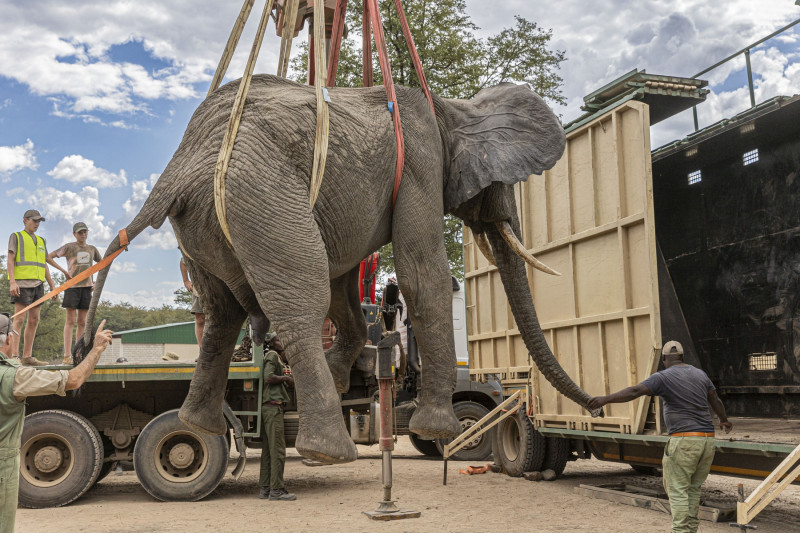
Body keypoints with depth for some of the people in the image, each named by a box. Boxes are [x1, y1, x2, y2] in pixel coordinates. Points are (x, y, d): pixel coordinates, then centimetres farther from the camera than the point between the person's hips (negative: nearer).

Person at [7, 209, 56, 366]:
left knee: (34, 320, 3)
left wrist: (52, 285, 15)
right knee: (19, 319, -12)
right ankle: (14, 356, -15)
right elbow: (10, 259, -2)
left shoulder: (41, 241, 23)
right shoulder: (16, 237, 7)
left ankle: (27, 357, 5)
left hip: (38, 284, 6)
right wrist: (12, 281, -15)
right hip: (22, 282, -6)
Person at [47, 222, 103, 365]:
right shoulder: (69, 247, 3)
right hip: (72, 286, -4)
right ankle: (67, 356, -9)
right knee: (70, 321, -7)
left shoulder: (92, 249, 15)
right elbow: (48, 257, 0)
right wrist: (64, 271, -6)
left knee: (82, 322, 3)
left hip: (87, 287, 4)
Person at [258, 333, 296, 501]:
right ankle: (276, 490, -6)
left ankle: (264, 488, 14)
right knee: (278, 450, -8)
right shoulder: (272, 355, -7)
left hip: (269, 408, 10)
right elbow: (268, 378, -19)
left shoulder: (276, 357, 22)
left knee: (267, 450, 10)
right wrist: (286, 378, -7)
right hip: (273, 407, -10)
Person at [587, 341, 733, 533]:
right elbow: (715, 400, 28)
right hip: (707, 439, 7)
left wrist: (606, 399, -27)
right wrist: (724, 420, 47)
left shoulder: (663, 377, -5)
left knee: (677, 490, -1)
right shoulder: (699, 374, 15)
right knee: (693, 488, 16)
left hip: (684, 439, -7)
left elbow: (634, 391, -20)